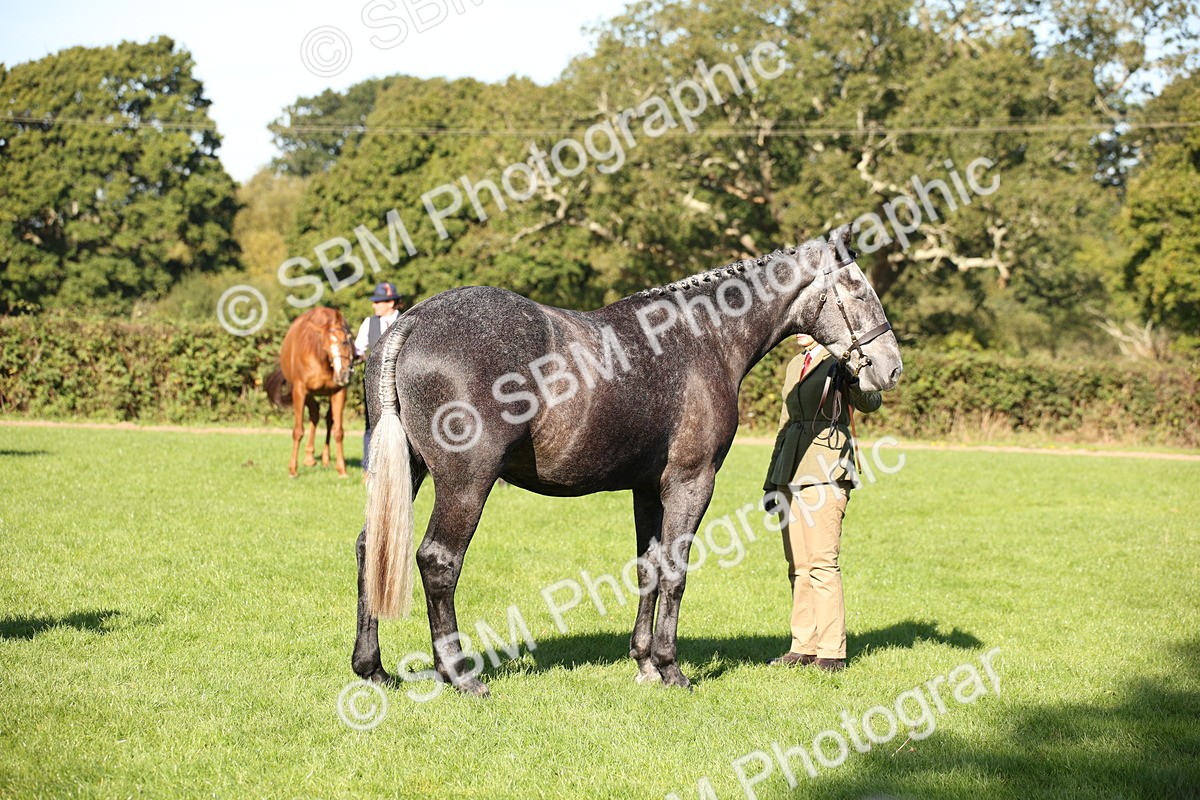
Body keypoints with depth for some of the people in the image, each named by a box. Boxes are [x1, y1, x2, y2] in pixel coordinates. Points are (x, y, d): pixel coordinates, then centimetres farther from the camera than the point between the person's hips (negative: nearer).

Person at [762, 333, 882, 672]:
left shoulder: (841, 361, -3)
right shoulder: (796, 365, 20)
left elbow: (869, 403, -18)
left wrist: (851, 373, -37)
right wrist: (772, 480, 22)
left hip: (826, 470, -8)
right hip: (792, 472, 8)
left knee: (822, 561, -10)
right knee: (798, 564, 8)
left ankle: (832, 652, -7)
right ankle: (803, 646, 12)